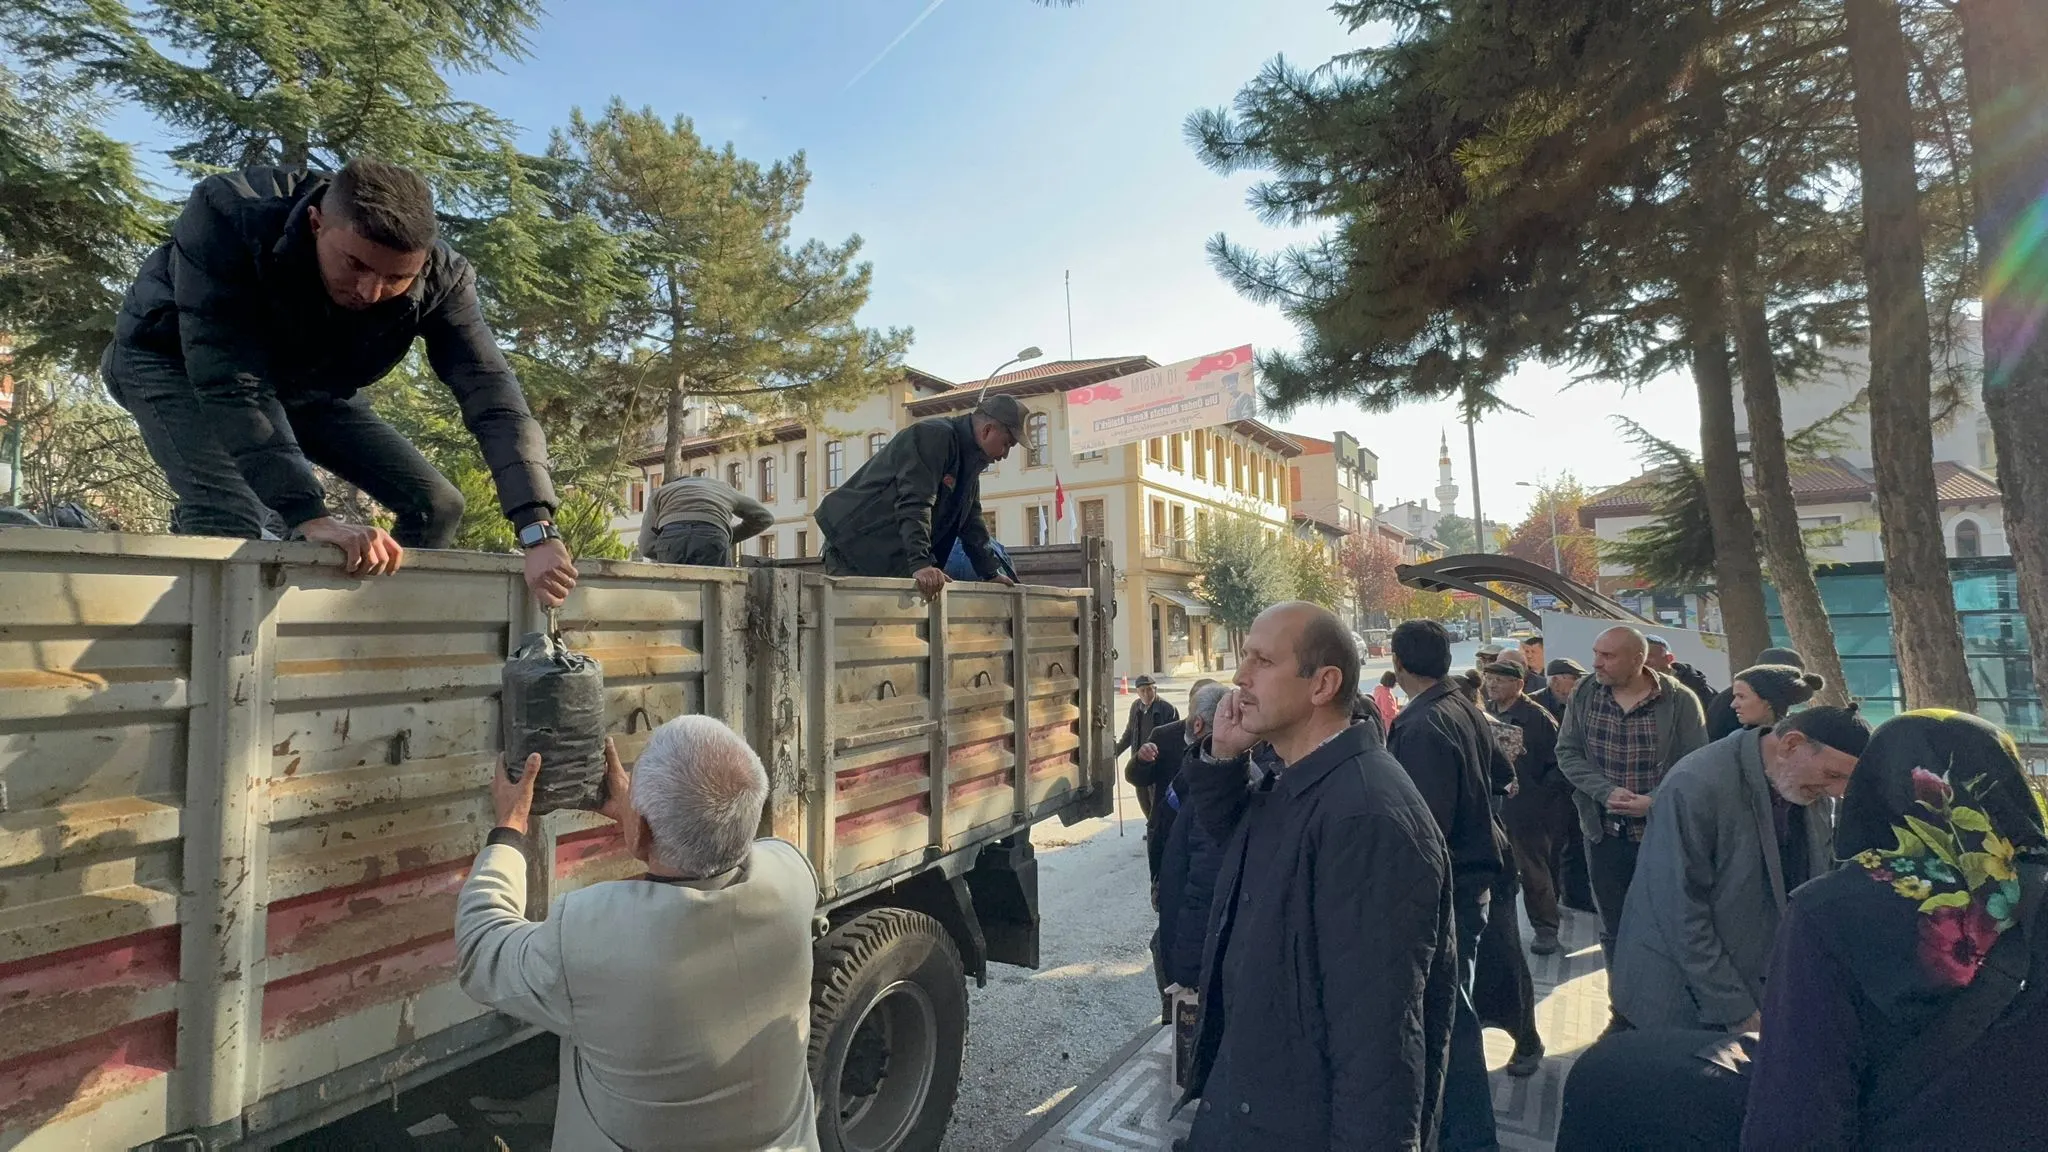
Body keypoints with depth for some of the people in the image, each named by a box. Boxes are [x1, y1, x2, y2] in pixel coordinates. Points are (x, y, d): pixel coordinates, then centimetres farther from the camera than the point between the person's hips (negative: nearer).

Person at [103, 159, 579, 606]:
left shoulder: (441, 279, -30)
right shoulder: (226, 214, -38)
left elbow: (493, 397, -38)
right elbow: (230, 382, -42)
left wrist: (539, 534, -51)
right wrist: (311, 517, -54)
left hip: (305, 386, 4)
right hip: (173, 359, -3)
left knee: (436, 505, -7)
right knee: (232, 515, -31)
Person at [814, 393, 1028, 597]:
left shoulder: (970, 459, 15)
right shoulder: (935, 435, -17)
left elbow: (971, 521, 20)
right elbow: (914, 502, -29)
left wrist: (992, 573, 15)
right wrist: (920, 564, -37)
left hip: (893, 563, 9)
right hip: (854, 547, -9)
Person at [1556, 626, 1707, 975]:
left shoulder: (1679, 701, -9)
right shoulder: (1583, 696, -2)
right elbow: (1568, 753, -1)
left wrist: (1654, 802, -20)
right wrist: (1606, 791, -16)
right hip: (1605, 831, 2)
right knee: (1613, 927, 15)